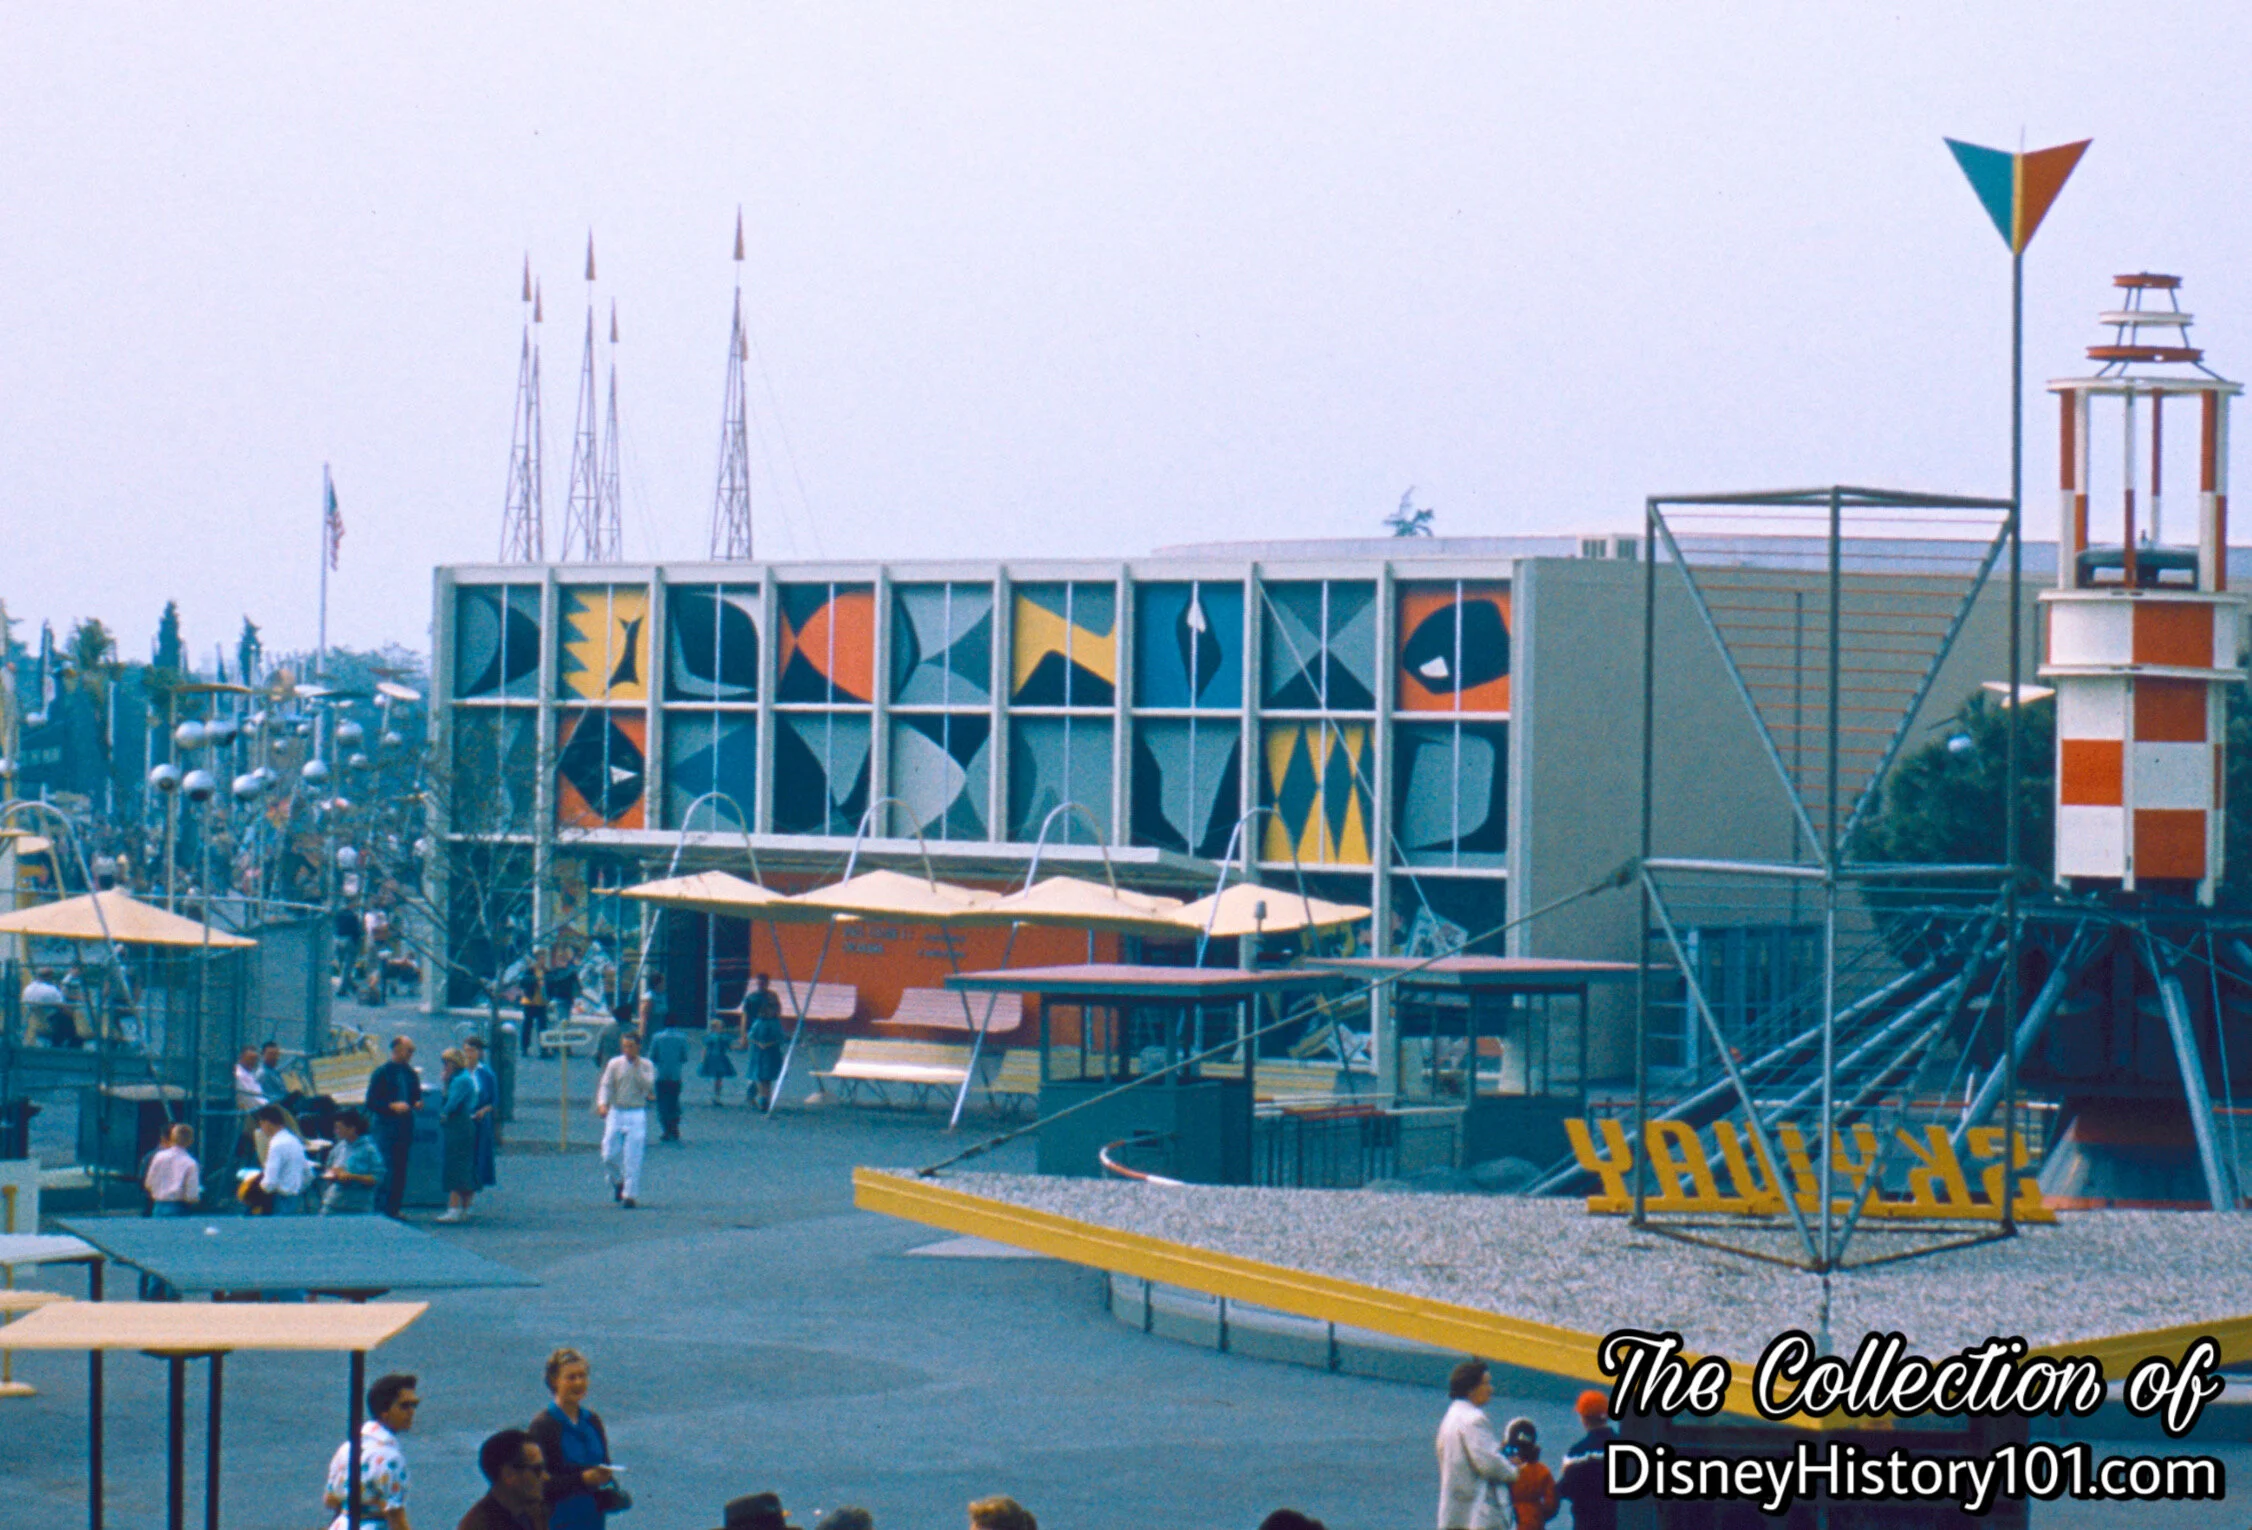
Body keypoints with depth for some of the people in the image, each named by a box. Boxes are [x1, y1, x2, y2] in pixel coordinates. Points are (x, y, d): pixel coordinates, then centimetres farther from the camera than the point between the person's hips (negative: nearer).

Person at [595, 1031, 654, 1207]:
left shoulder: (647, 1066, 3)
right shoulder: (614, 1064, 4)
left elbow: (648, 1085, -10)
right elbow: (606, 1085, 0)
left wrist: (637, 1067, -14)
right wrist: (602, 1104, -17)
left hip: (637, 1115, -2)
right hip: (616, 1112, 2)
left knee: (633, 1157, -7)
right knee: (609, 1154, -1)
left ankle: (630, 1194, -4)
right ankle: (617, 1182, 27)